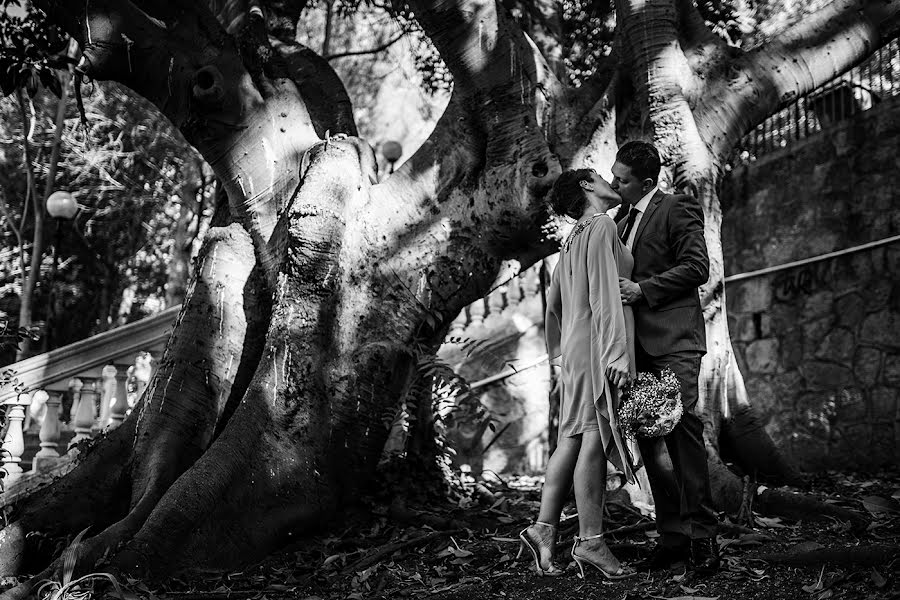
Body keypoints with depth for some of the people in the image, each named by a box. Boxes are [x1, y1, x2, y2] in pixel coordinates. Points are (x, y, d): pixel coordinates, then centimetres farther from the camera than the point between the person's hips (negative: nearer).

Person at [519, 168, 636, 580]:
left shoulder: (575, 237, 21)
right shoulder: (601, 226, -7)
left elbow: (554, 300, 25)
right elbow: (604, 294, -16)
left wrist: (562, 350, 31)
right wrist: (617, 352, -20)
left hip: (575, 350, 9)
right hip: (597, 347, -9)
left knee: (572, 440, 9)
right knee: (595, 440, -8)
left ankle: (544, 528, 9)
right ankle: (590, 542, -5)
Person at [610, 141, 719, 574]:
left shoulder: (678, 209, -1)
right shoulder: (622, 222, 23)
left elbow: (697, 268, -10)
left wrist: (643, 289, -14)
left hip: (673, 341, -8)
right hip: (637, 345, 8)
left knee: (683, 432, -13)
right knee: (649, 440, 5)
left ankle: (701, 535, -6)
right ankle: (673, 535, 10)